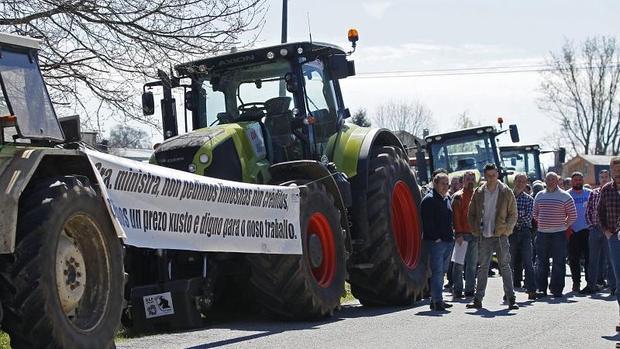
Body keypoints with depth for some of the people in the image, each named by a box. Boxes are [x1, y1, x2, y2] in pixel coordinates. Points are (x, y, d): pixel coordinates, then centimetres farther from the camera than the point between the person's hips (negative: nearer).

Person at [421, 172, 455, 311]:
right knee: (437, 271, -11)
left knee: (442, 271, 12)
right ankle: (437, 301, -11)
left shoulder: (447, 198, 18)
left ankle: (435, 300, 18)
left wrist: (451, 235, 17)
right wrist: (435, 237, -18)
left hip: (448, 241, 9)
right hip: (436, 242, -9)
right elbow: (427, 222, -15)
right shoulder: (429, 199, -9)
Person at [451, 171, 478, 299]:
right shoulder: (458, 196, -1)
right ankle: (457, 290, 2)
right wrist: (459, 233, -16)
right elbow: (456, 216, -7)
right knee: (459, 264, -3)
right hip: (462, 234, -5)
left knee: (472, 264, 8)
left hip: (475, 234, 5)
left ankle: (470, 290, 14)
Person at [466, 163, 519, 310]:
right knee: (483, 267, 7)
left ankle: (511, 299, 2)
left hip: (501, 236, -2)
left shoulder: (506, 192, 0)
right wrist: (475, 230, 1)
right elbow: (471, 214, 14)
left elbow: (513, 214, 2)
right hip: (484, 237, 3)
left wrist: (506, 228, -12)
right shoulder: (478, 193, 7)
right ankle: (478, 299, 12)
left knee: (505, 267, -1)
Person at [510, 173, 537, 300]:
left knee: (528, 263, -2)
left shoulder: (529, 199, 8)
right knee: (510, 263, 2)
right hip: (511, 232, 0)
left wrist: (516, 218, -13)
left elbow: (528, 217, -2)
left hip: (524, 232, 0)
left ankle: (531, 291, -2)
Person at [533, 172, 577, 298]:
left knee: (559, 263, -1)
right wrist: (542, 224, 12)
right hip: (542, 233, 3)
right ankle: (542, 289, 10)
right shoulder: (539, 196, 11)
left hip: (558, 234, -3)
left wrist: (564, 225, 0)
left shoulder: (565, 196, 0)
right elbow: (535, 214, 21)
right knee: (541, 262, 4)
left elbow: (573, 215, 2)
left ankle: (557, 289, 5)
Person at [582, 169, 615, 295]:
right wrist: (591, 224, 2)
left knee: (610, 259, -1)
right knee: (593, 259, 8)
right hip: (595, 229, 3)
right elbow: (588, 211, 13)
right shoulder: (593, 193, 10)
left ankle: (613, 286, 5)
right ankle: (591, 285, 14)